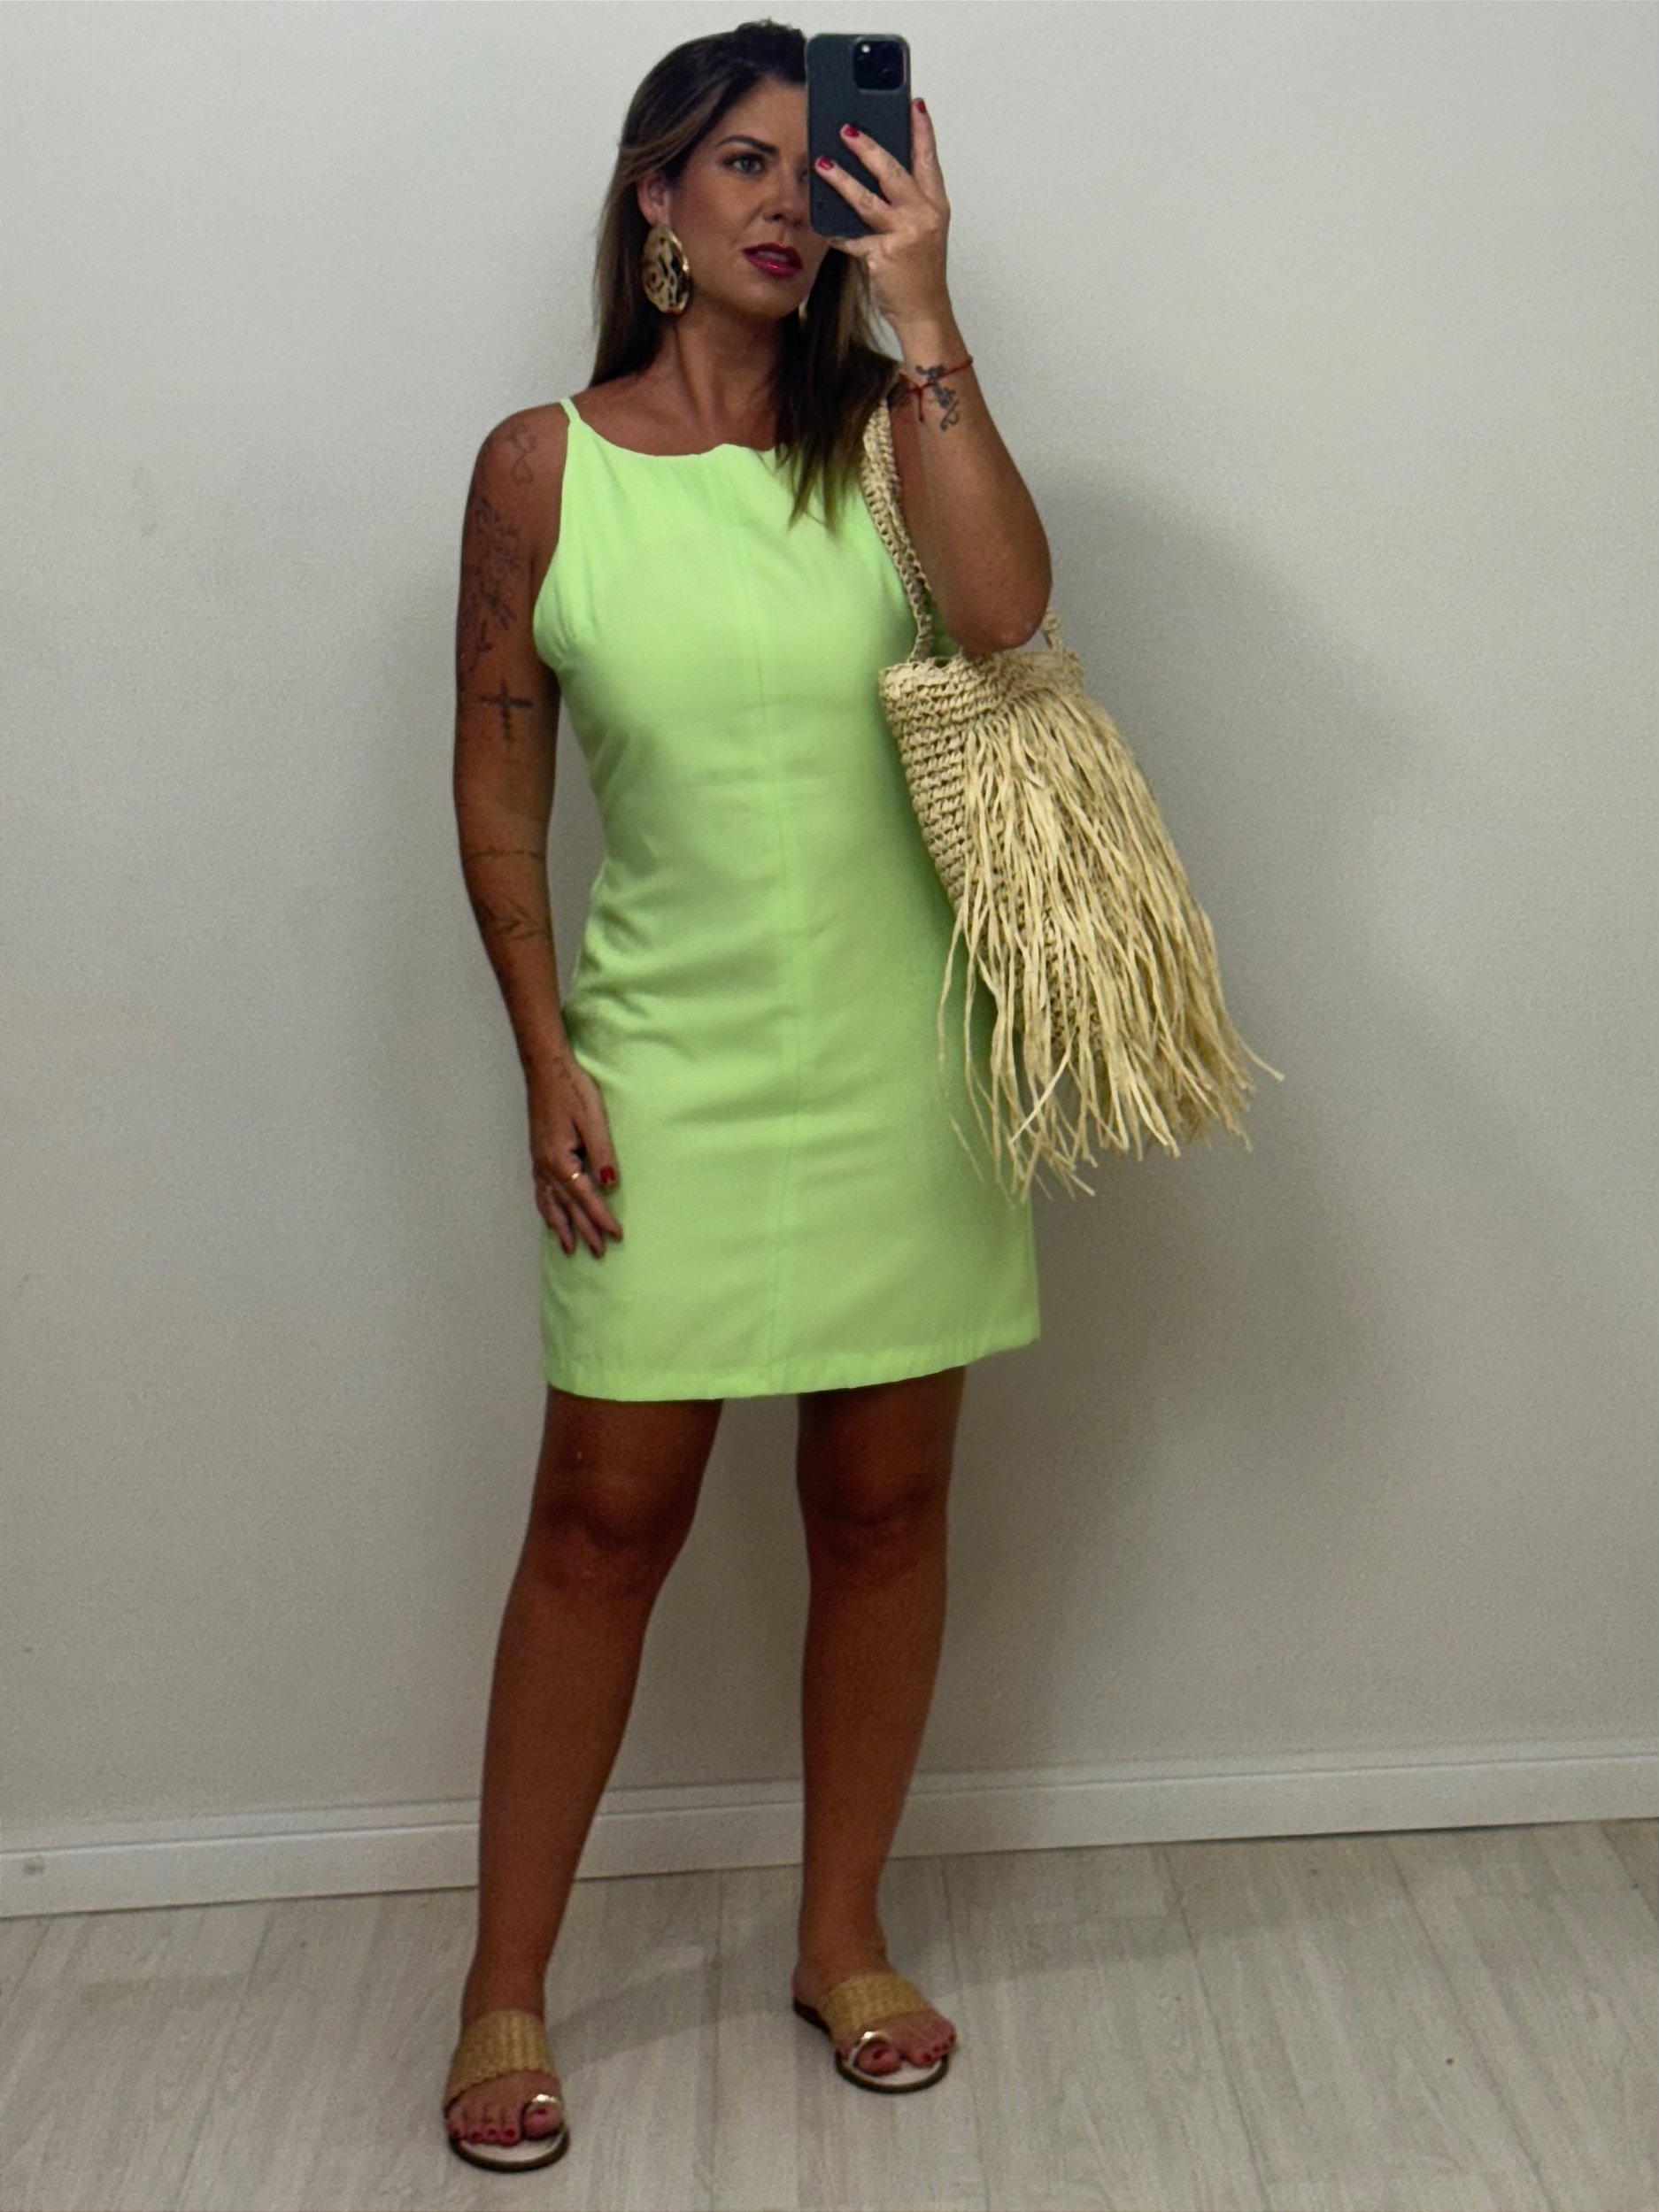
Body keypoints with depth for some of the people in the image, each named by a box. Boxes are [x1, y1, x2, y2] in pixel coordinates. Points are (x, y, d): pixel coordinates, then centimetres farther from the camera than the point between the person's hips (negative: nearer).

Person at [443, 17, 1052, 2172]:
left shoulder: (889, 430, 2)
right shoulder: (543, 465, -1)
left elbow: (1008, 609, -19)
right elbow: (499, 792, 2)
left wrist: (921, 313, -17)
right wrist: (548, 1062, -4)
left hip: (898, 1063, 2)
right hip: (666, 1070, -1)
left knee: (883, 1504, 10)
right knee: (605, 1514, 3)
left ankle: (843, 1939, 30)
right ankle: (508, 1989, 20)